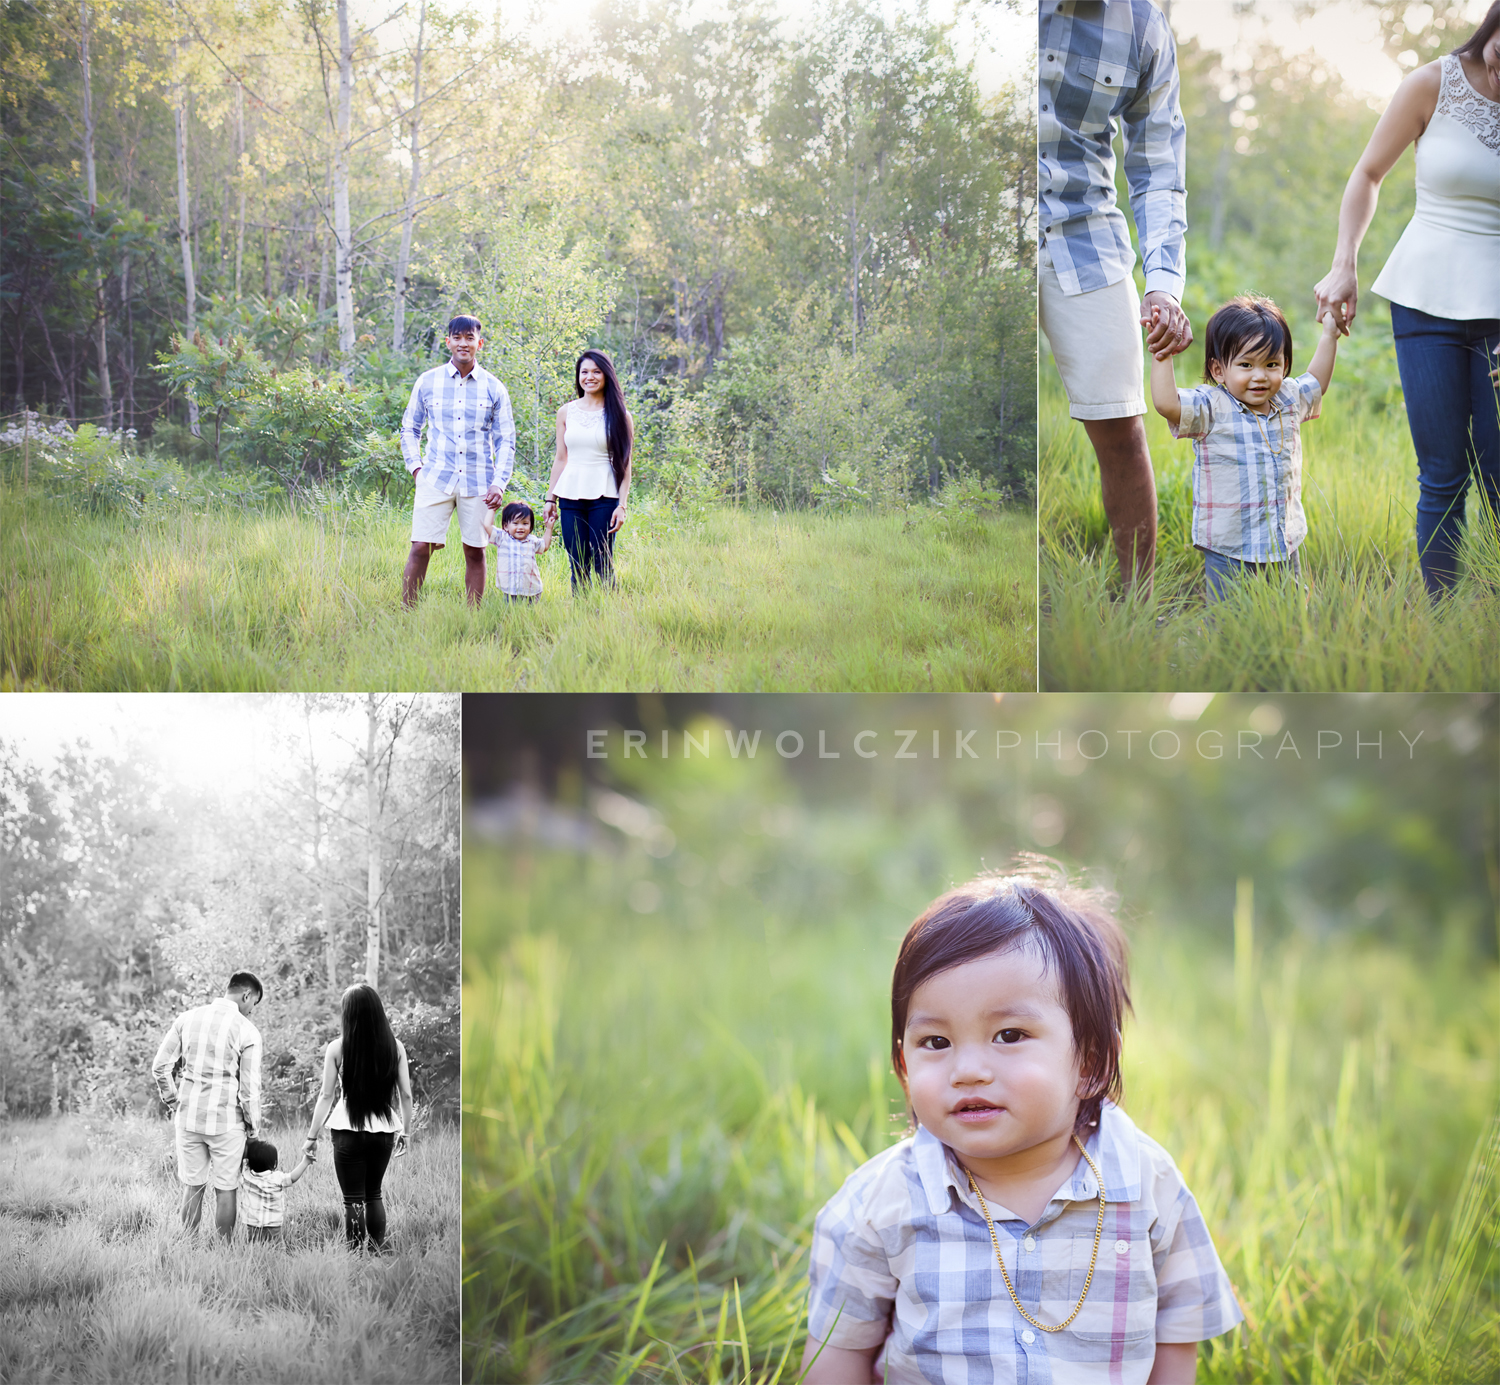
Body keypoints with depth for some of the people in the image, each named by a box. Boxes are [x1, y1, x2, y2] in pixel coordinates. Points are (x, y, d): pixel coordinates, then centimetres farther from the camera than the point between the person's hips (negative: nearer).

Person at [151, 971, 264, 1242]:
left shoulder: (186, 1019, 3)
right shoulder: (247, 1031, -8)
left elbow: (160, 1066, 4)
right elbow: (250, 1087, -7)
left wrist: (173, 1103, 15)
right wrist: (252, 1128, 3)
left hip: (188, 1117, 4)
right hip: (227, 1121, -4)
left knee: (192, 1186, 13)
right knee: (225, 1189, 6)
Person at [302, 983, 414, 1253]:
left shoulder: (337, 1048, -7)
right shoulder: (395, 1047, -1)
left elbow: (326, 1096, -4)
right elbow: (406, 1094, 2)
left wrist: (312, 1136, 5)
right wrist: (405, 1131, 15)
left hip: (349, 1132, -3)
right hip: (384, 1130, 3)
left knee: (354, 1200, 5)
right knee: (374, 1195, 20)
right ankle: (377, 1253, 19)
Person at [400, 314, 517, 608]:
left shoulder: (493, 388, 5)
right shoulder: (427, 381, 5)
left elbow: (505, 440, 8)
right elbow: (409, 428, 15)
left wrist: (499, 483, -3)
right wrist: (415, 467, 3)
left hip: (477, 483, 1)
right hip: (435, 480, -1)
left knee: (475, 551, 4)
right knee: (420, 548, -8)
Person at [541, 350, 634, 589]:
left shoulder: (619, 415, 2)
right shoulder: (566, 412, 10)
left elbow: (625, 465, 1)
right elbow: (561, 459, 14)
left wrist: (621, 505, -6)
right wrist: (550, 499, 10)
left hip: (604, 497, -3)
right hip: (571, 495, 3)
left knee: (602, 565, -5)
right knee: (577, 566, 2)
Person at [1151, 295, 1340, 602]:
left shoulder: (1289, 400, 7)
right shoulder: (1211, 408, -12)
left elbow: (1315, 384, 29)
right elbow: (1166, 403, -28)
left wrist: (1329, 336, 25)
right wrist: (1162, 355, -29)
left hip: (1285, 547, 6)